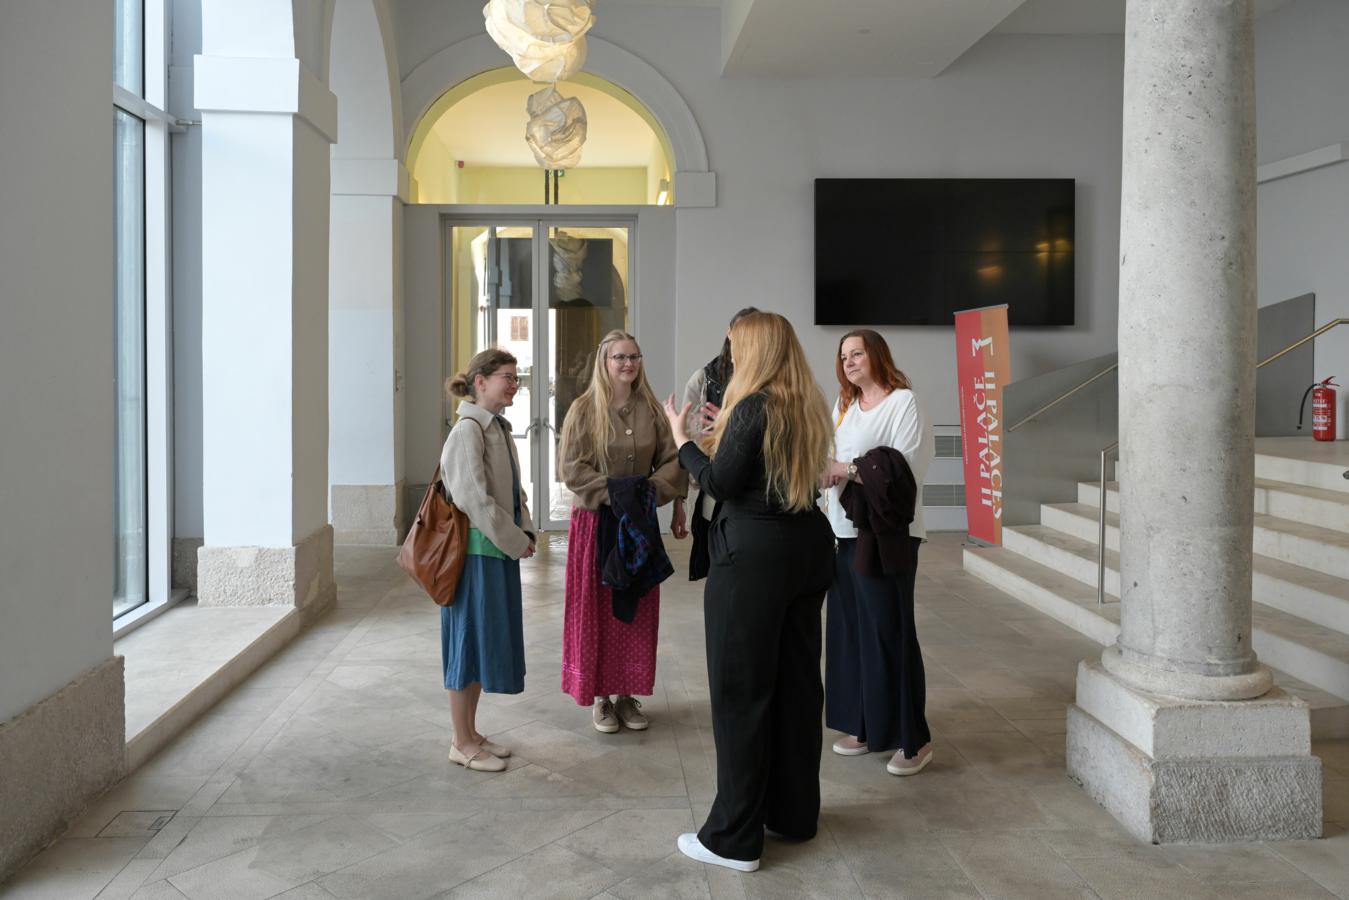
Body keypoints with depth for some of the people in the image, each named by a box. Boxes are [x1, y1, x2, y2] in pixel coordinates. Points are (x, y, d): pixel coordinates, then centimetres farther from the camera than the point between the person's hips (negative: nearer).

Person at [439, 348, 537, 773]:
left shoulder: (499, 428, 12)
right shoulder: (468, 430, -16)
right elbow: (474, 498, -22)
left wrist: (526, 532, 2)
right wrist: (516, 542, -16)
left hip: (500, 550, 9)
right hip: (475, 550, -9)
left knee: (488, 639, 15)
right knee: (470, 639, 1)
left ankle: (471, 732, 28)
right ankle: (461, 743, 14)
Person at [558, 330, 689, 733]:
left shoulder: (650, 409, 4)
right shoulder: (584, 409, -7)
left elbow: (671, 459, 4)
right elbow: (571, 468, -11)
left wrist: (663, 499, -10)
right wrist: (613, 492, -18)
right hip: (595, 520, -3)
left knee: (638, 607, 7)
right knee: (596, 607, 2)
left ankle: (628, 694, 20)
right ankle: (600, 696, 14)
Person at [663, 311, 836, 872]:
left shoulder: (752, 407, -14)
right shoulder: (808, 406, 10)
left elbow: (720, 483, -15)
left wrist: (681, 436, -2)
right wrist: (726, 433, 20)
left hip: (753, 556, -8)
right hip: (807, 548, 8)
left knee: (741, 691, -1)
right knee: (797, 682, 15)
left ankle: (735, 838, 6)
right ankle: (795, 813, 27)